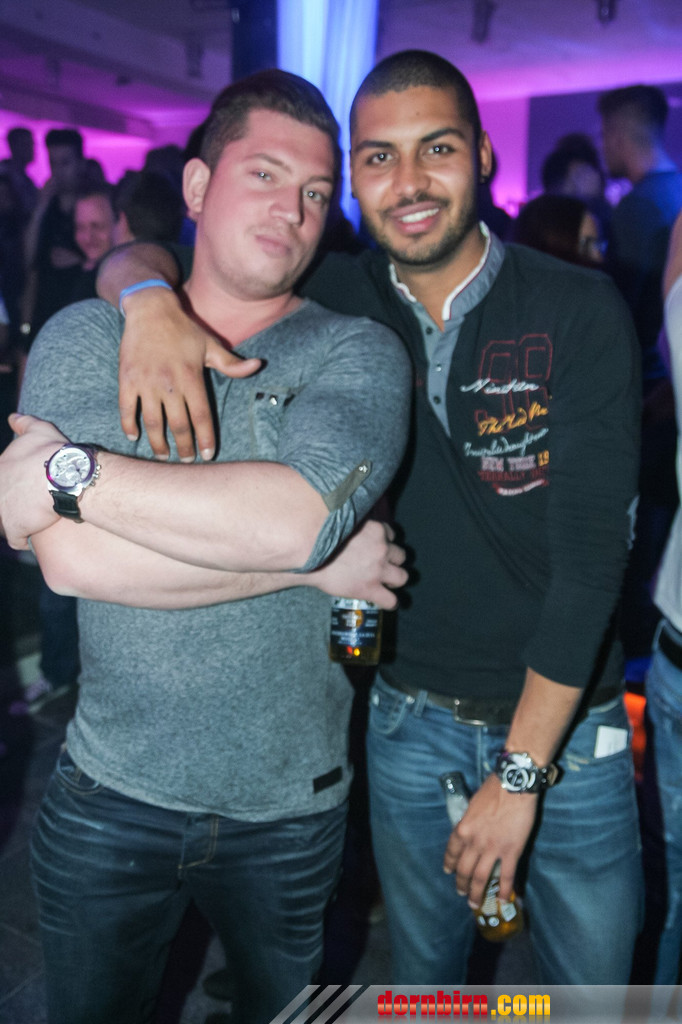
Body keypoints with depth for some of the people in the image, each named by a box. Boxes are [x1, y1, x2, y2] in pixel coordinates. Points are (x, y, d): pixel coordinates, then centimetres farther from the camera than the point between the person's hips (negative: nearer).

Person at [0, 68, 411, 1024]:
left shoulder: (358, 354, -7)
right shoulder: (86, 339, -4)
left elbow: (296, 515, -28)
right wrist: (315, 561, -21)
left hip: (292, 808, 0)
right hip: (108, 796, 1)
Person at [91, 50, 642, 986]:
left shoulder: (581, 311, -14)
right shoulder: (339, 302, -6)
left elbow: (592, 551, -17)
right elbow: (134, 250, 1)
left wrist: (521, 770, -16)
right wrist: (151, 299, -25)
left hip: (567, 725, -1)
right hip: (411, 722, 2)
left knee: (595, 987, 19)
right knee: (424, 985, 22)